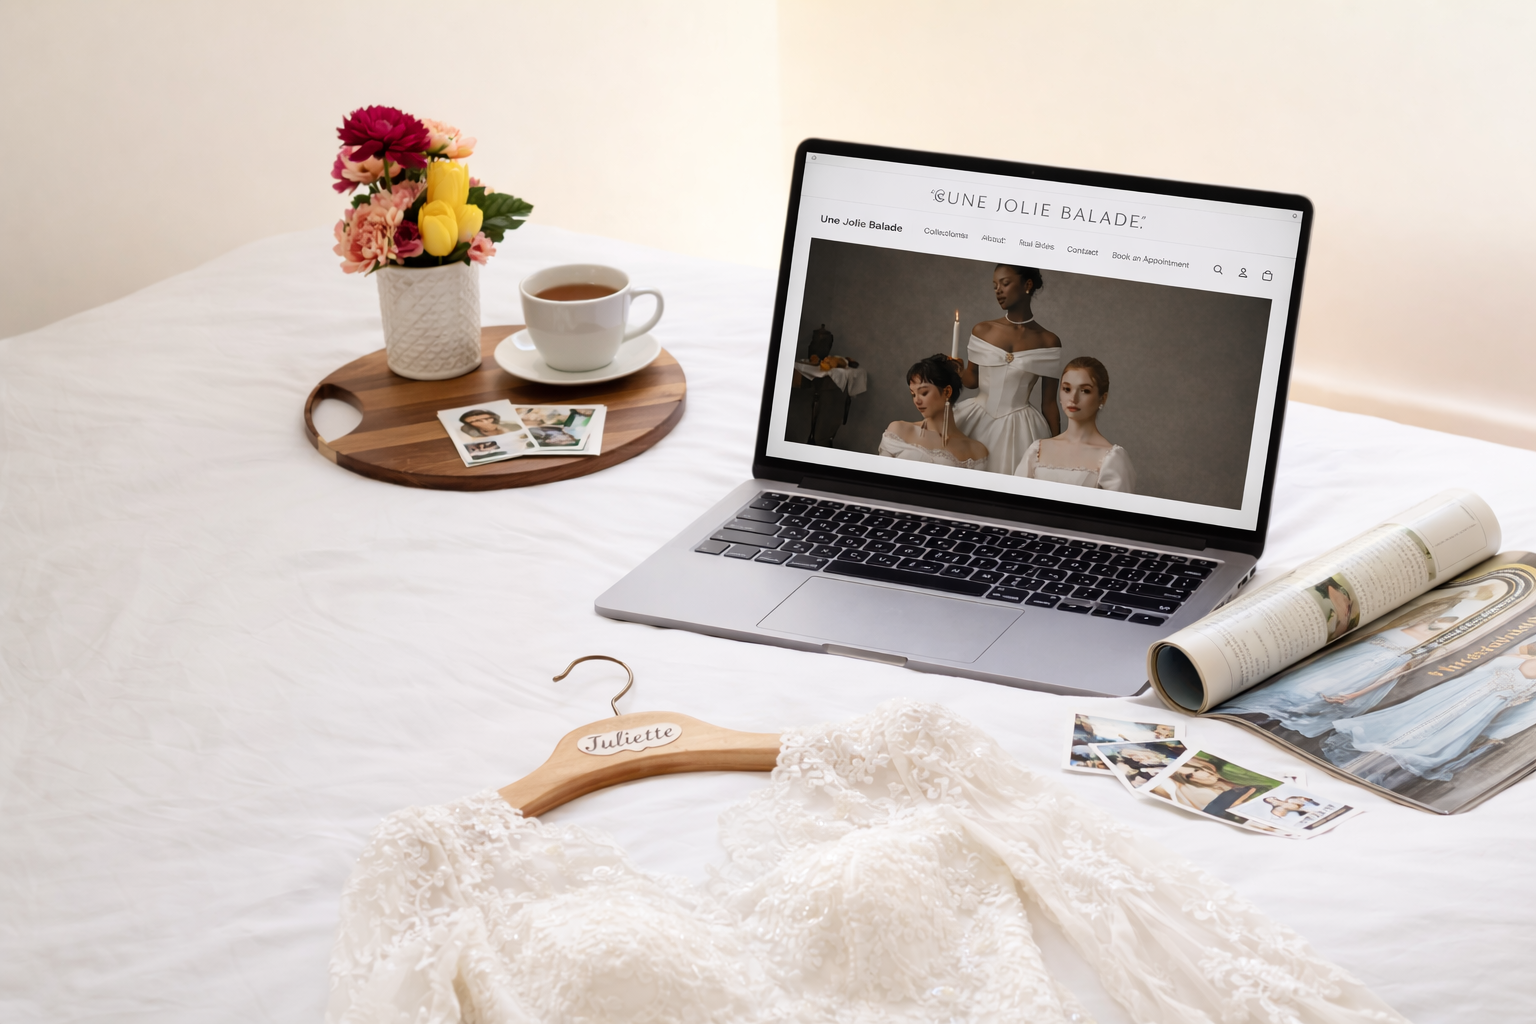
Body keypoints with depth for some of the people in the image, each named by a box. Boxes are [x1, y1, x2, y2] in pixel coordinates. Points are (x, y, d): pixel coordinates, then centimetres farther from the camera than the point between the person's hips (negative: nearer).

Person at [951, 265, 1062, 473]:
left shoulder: (1048, 342, -5)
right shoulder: (982, 330, 1)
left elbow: (1049, 403, 0)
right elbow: (972, 380, 11)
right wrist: (960, 372, -12)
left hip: (1019, 427, -2)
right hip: (977, 421, 2)